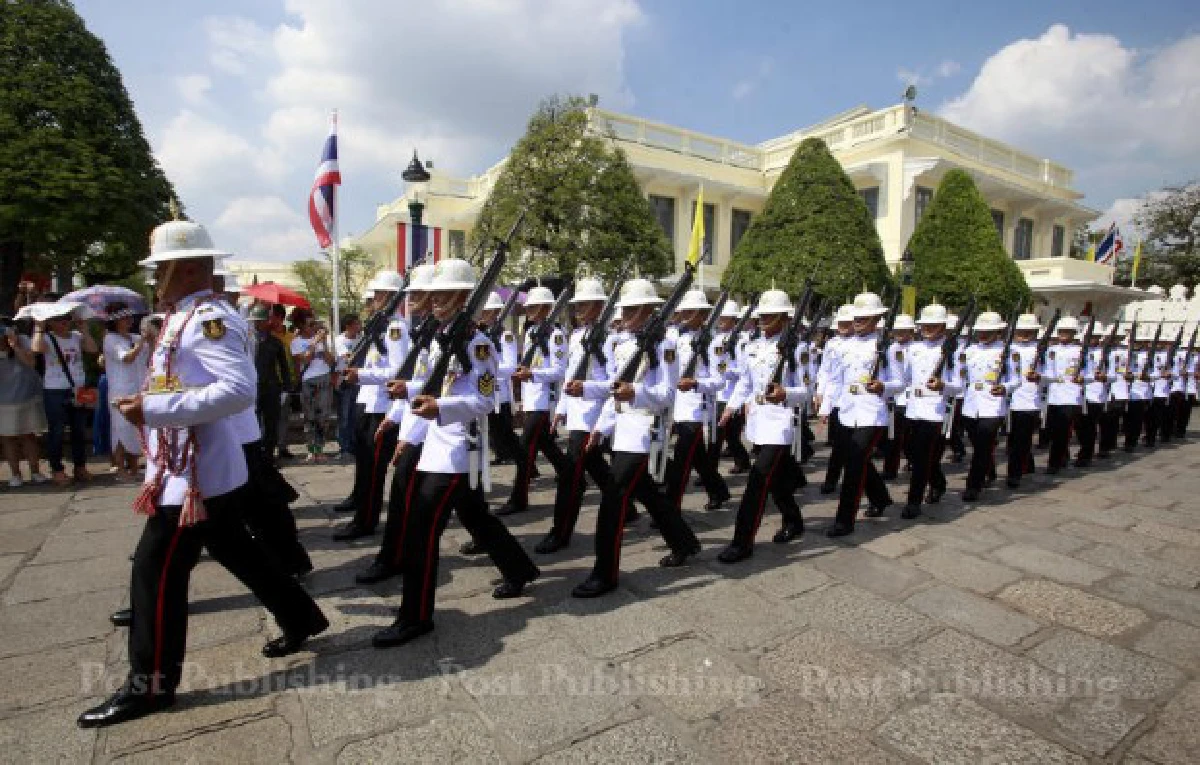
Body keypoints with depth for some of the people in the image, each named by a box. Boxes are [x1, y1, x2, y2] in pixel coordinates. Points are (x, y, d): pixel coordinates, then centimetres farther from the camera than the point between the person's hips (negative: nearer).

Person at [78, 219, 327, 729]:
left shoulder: (210, 317, -18)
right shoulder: (185, 318, 13)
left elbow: (240, 390, -30)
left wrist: (153, 409, -27)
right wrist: (148, 401, 9)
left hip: (195, 472, -10)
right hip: (201, 468, 10)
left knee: (156, 570, 1)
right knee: (236, 551, 19)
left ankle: (150, 684, 17)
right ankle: (301, 617, 33)